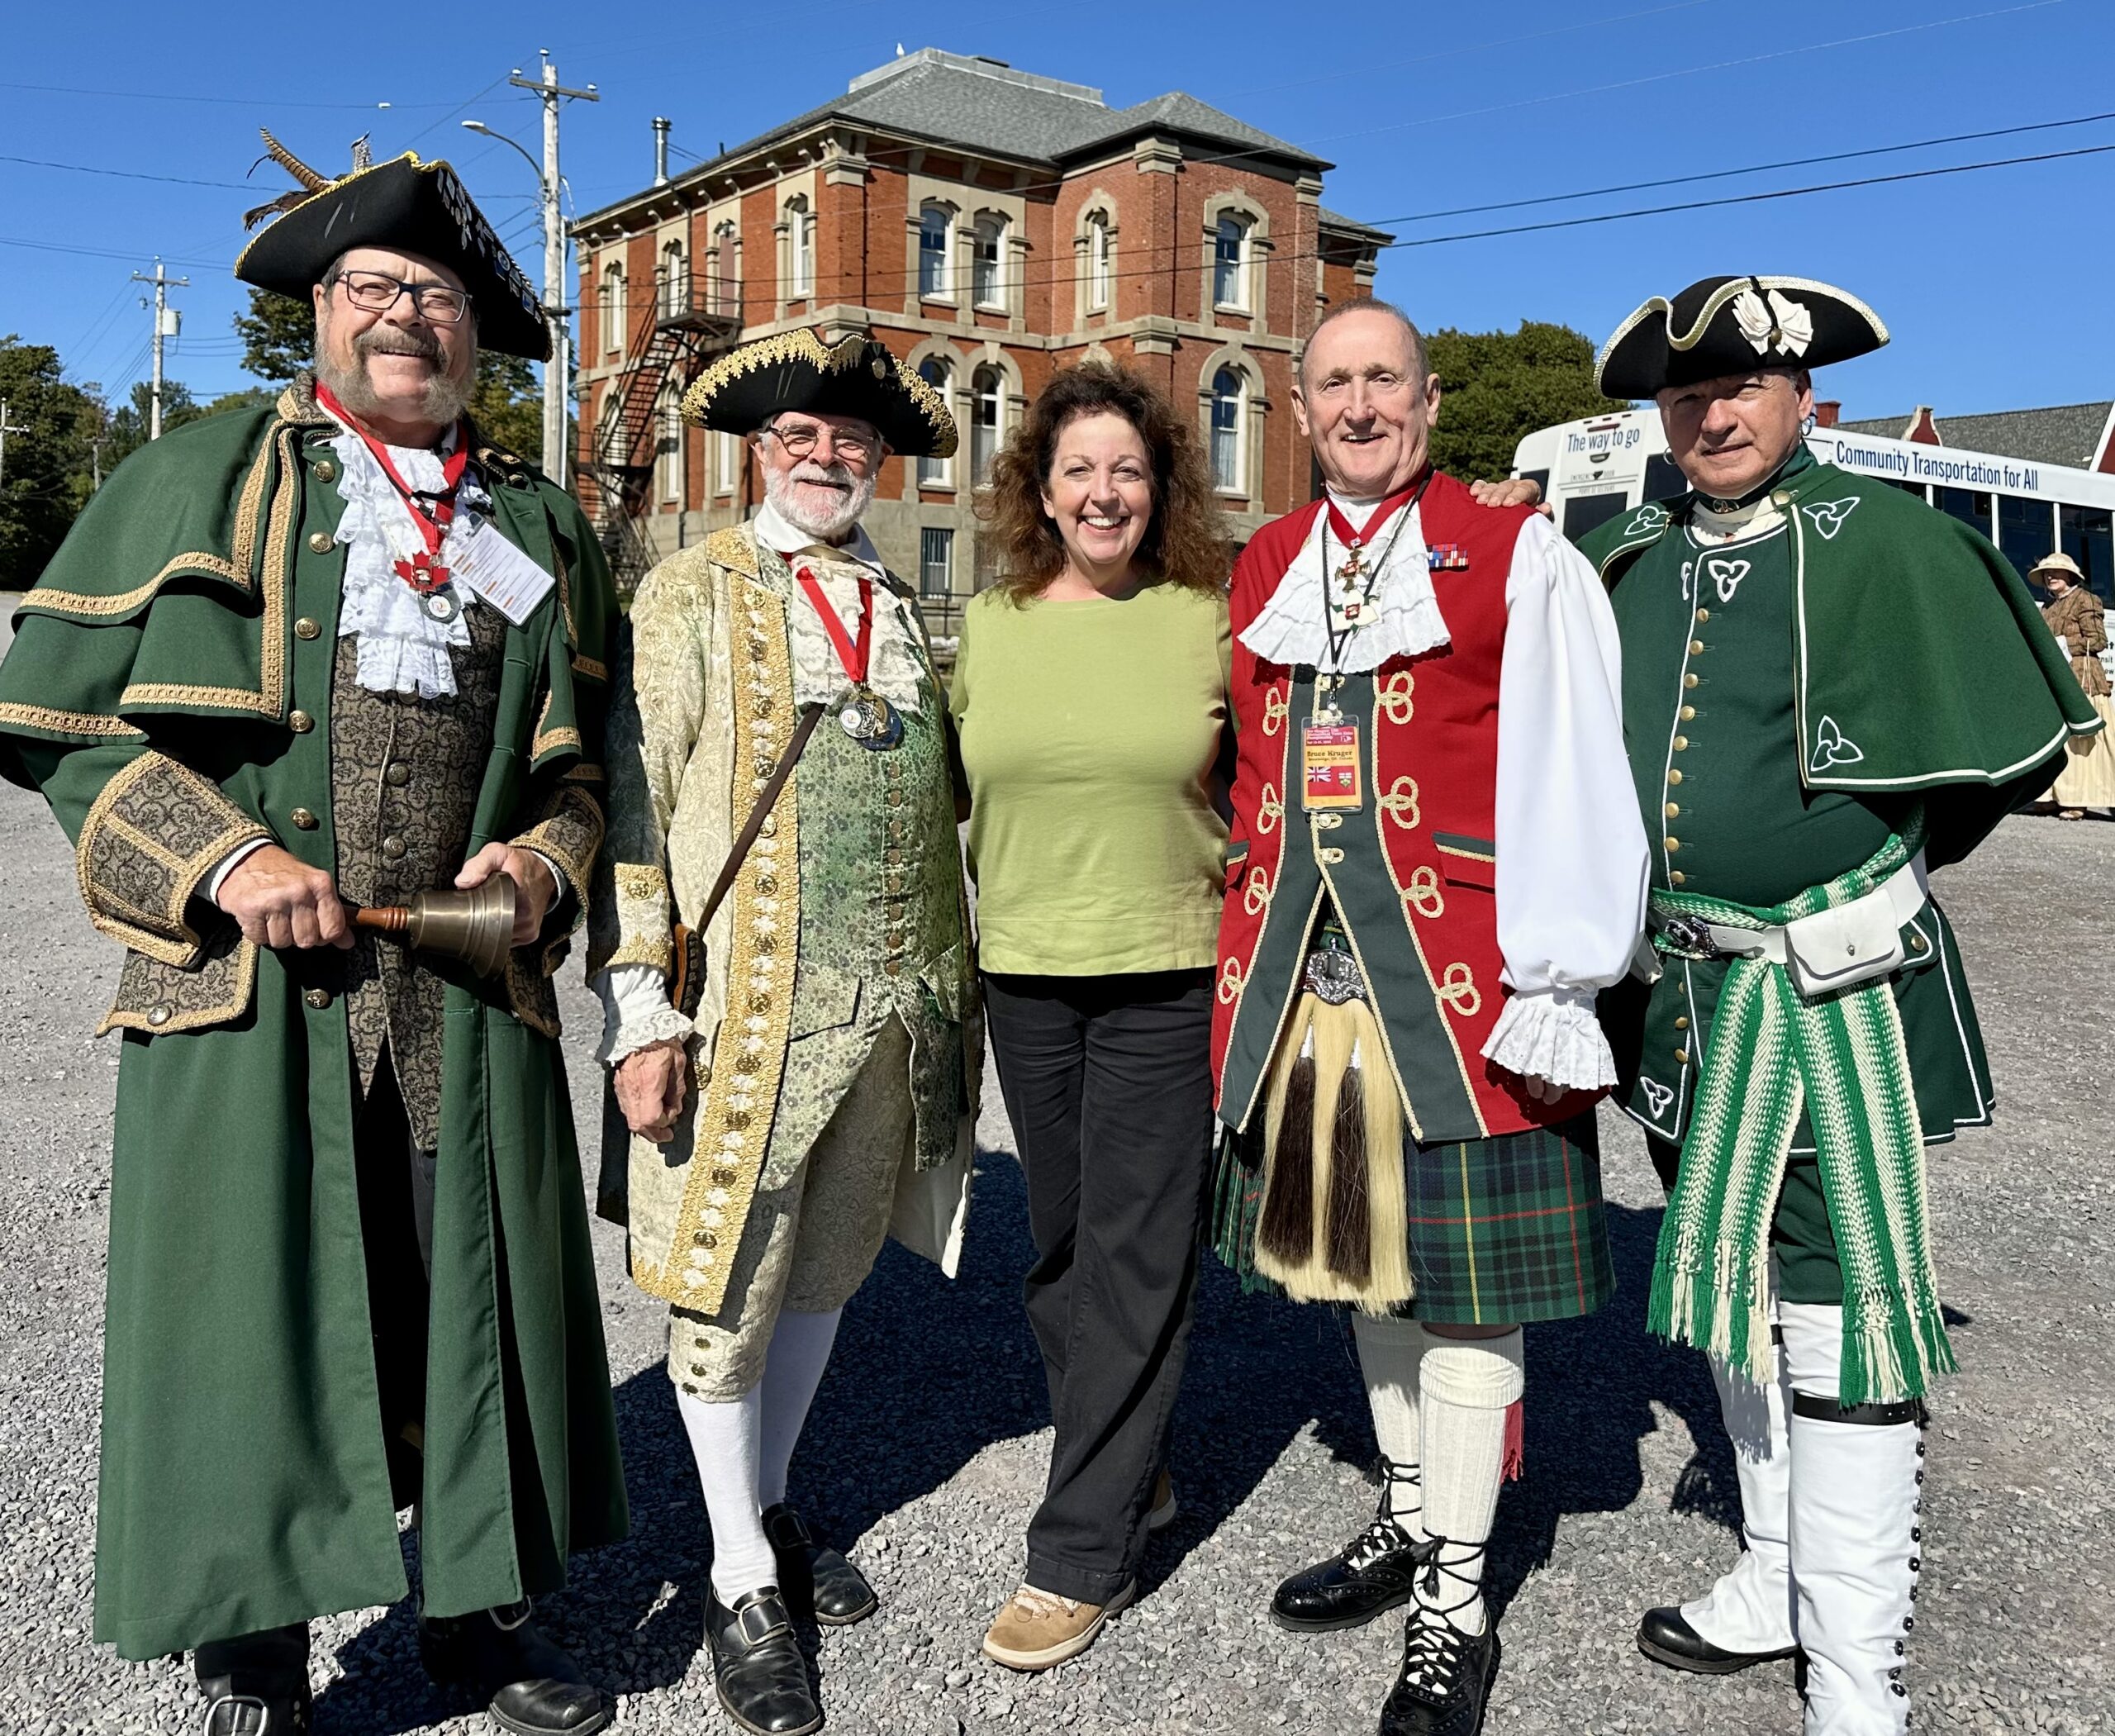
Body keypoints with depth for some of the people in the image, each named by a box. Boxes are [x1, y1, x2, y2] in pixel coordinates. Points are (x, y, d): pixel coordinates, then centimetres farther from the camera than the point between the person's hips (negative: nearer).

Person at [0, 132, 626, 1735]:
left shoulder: (542, 526, 15)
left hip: (469, 992, 3)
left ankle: (482, 1604, 31)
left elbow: (590, 752, 20)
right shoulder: (205, 477, 7)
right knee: (245, 1313, 4)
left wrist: (546, 856, -1)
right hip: (248, 988, -2)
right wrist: (227, 858, -10)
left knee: (473, 1300, 10)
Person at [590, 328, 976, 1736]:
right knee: (724, 1292, 5)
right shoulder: (694, 593, -2)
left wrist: (954, 984, 11)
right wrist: (638, 1011, -13)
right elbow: (630, 802, -7)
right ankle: (743, 1581, 23)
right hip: (743, 1009, -4)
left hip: (895, 1011, 5)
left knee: (827, 1270, 17)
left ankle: (775, 1508, 38)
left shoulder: (913, 610, 13)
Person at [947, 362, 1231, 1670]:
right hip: (1025, 975, 4)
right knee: (1063, 1245, 12)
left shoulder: (1211, 617, -1)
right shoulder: (987, 625, 6)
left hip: (1169, 973, -3)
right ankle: (1132, 1474, 32)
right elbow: (960, 793, 12)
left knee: (1137, 1255, -1)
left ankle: (1082, 1553, 9)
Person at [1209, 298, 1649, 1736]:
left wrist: (1554, 989, -14)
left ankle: (1455, 1610, 17)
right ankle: (1410, 1520, 38)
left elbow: (1570, 790, -8)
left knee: (1459, 1273, 2)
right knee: (1359, 1249, 17)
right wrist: (1252, 958, 13)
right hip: (1307, 973, 6)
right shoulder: (1264, 569, 12)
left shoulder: (1520, 562, -3)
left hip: (1459, 981, -5)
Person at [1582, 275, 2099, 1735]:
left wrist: (1877, 866, 4)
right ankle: (1777, 1576, 37)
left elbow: (2016, 741, -3)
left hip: (1840, 995, -6)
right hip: (1693, 995, 6)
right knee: (1735, 1289, 17)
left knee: (1840, 1309, -2)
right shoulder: (1629, 564, 7)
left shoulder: (1881, 540, -8)